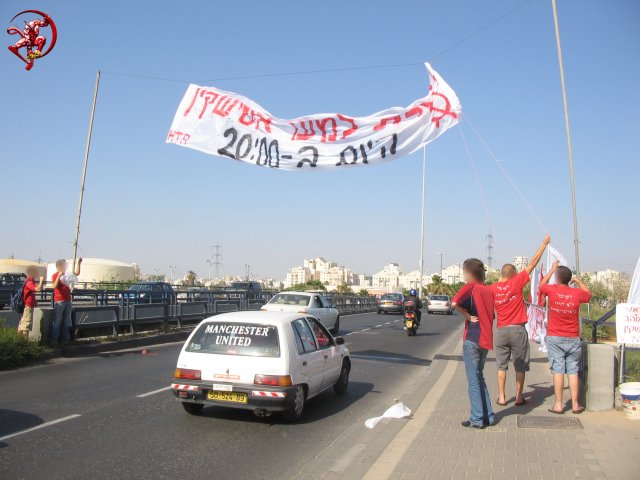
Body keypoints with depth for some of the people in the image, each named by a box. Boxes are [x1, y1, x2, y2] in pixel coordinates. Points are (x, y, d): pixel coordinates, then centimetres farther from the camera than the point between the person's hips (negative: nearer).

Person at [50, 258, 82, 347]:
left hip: (68, 301, 6)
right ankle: (54, 341, -2)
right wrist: (59, 276, -27)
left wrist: (78, 263, 5)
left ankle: (64, 339, 16)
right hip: (59, 301, -6)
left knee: (66, 322, 10)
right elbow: (55, 286, -18)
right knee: (57, 322, -5)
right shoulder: (55, 275, -5)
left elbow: (77, 273, 13)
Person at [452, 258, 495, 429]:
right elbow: (490, 315, 16)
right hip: (486, 339, 7)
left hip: (472, 339, -7)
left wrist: (468, 316, -12)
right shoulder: (488, 290, 11)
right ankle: (487, 416, 21)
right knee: (479, 378, 19)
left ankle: (477, 419, 6)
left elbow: (455, 303, -24)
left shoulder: (470, 287, -10)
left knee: (473, 380, 1)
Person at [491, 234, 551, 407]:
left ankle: (501, 397, 13)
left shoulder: (493, 288, -1)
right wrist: (544, 243, 3)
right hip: (518, 330, -3)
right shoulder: (516, 283, -9)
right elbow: (533, 263, -4)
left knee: (501, 365, 11)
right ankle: (519, 397, 14)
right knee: (520, 366, 9)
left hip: (501, 331, 3)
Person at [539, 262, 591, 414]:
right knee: (573, 371, 6)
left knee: (558, 370, 0)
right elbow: (588, 294, 20)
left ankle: (558, 405, 3)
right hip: (573, 339, 2)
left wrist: (553, 269, 24)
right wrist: (578, 280, 25)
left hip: (555, 338, -1)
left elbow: (541, 285, 16)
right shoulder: (577, 293, -4)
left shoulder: (552, 290, -8)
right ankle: (575, 404, 12)